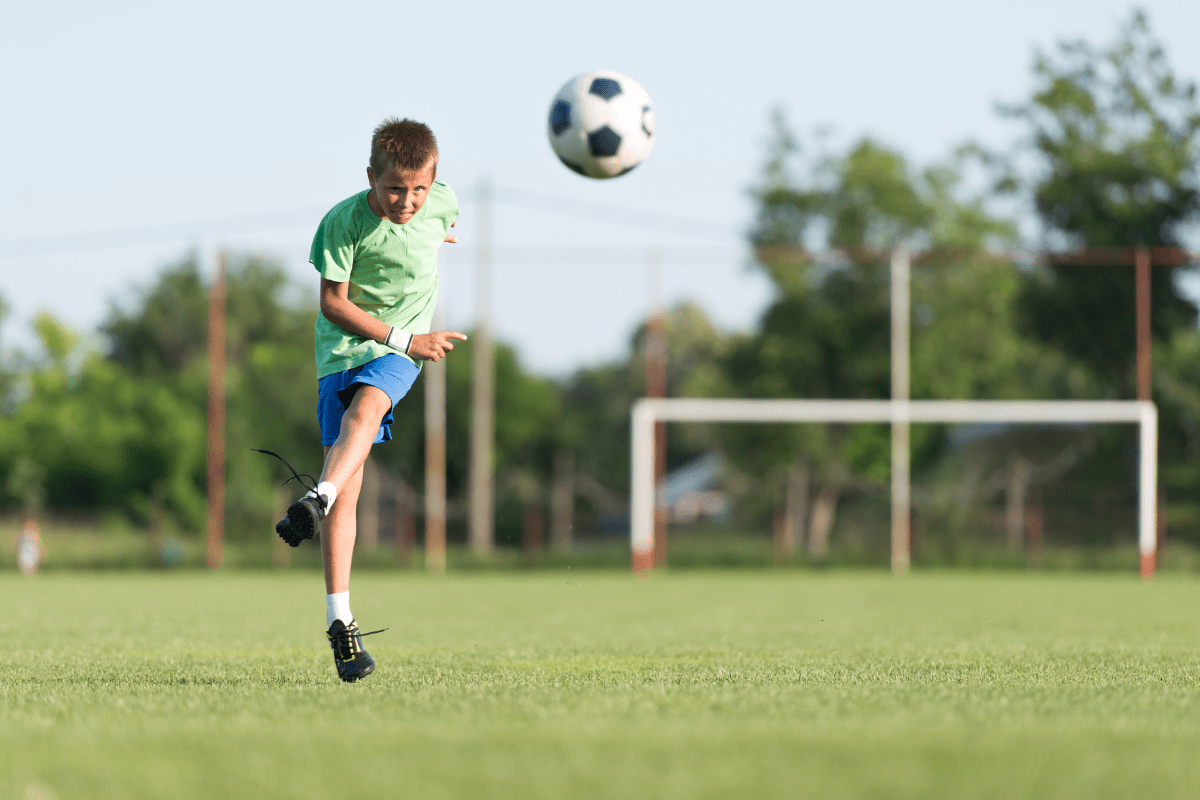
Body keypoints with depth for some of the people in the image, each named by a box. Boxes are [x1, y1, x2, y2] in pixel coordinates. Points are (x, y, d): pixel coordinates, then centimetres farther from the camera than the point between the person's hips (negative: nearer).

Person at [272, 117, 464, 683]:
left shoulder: (441, 203, -6)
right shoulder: (344, 222, -15)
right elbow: (333, 303, -13)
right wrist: (407, 339, -16)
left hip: (404, 349, 2)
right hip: (345, 346, -2)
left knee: (365, 405, -34)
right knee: (348, 485, -9)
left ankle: (316, 501, -54)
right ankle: (339, 621, -9)